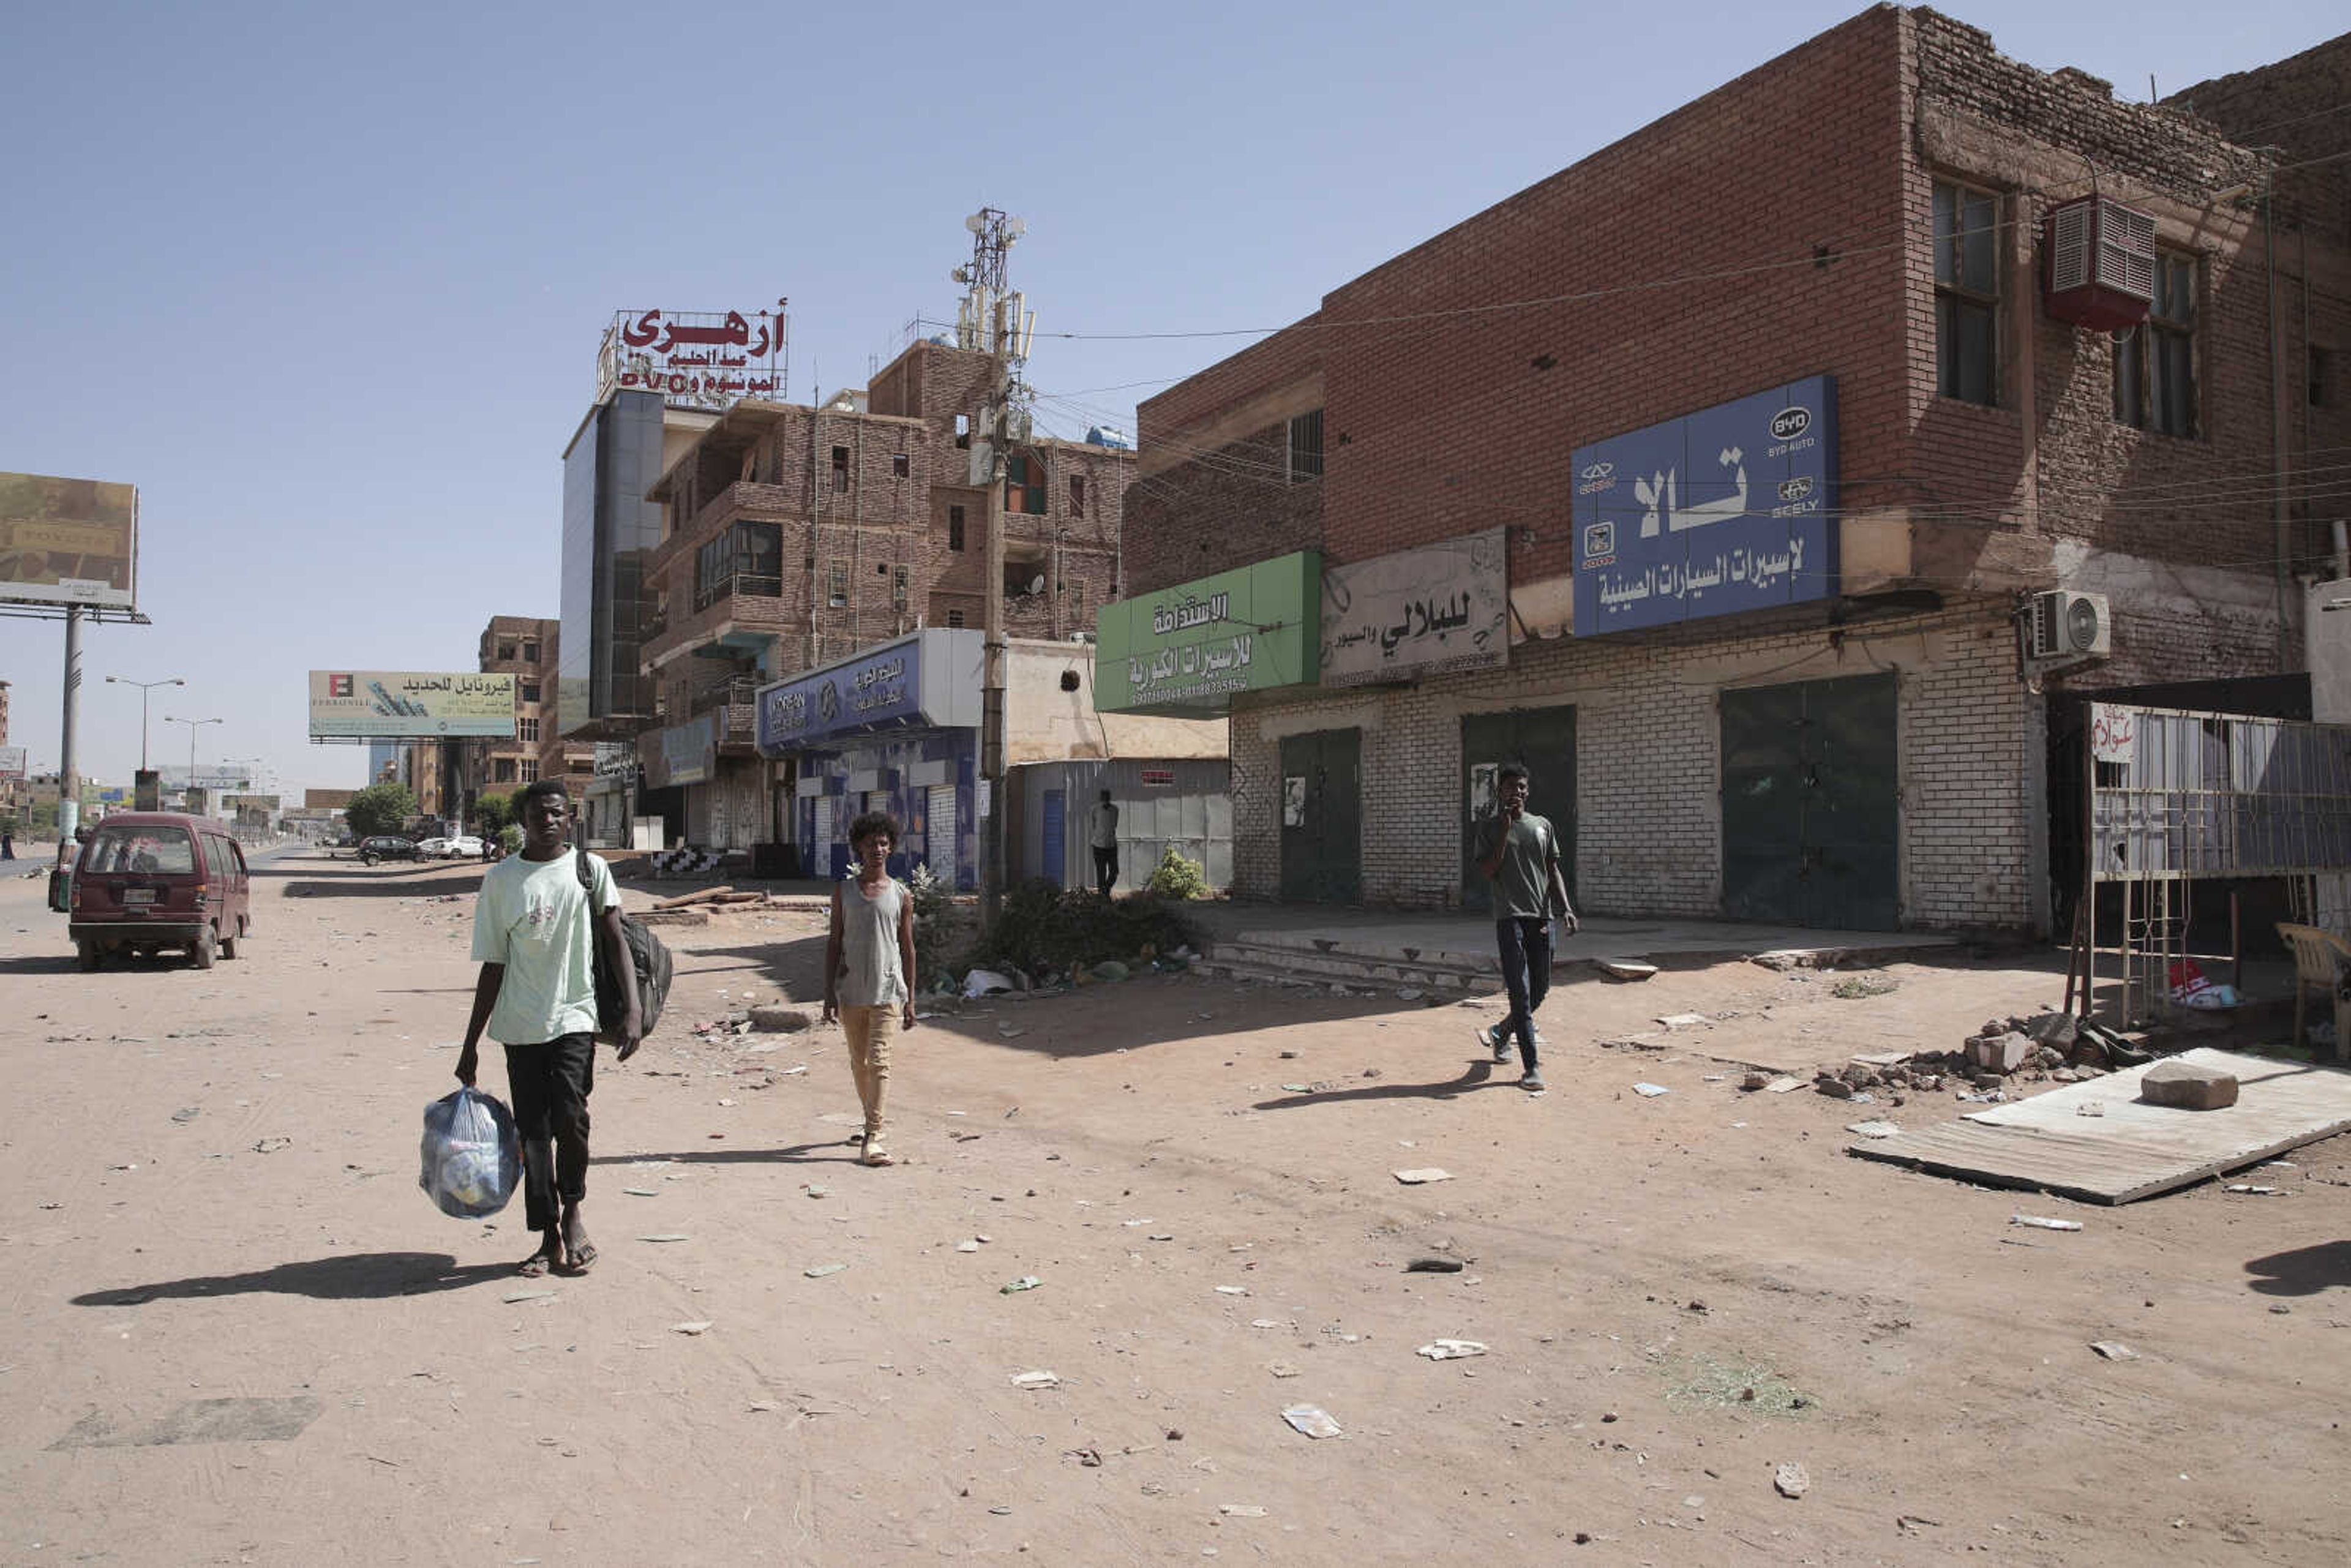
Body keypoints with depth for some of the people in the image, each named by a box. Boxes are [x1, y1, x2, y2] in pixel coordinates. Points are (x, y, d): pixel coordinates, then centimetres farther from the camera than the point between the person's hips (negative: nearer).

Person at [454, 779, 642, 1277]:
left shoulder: (590, 869, 3)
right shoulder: (500, 879, 6)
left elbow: (615, 941, 2)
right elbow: (493, 966, 9)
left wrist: (634, 1008, -10)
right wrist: (471, 1043, 9)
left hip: (575, 1016, -2)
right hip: (521, 1024, 2)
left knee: (569, 1113, -18)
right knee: (532, 1130, 5)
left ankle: (573, 1212, 5)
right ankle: (550, 1239, 16)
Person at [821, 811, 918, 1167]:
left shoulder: (901, 895, 3)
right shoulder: (844, 891, 6)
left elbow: (907, 948, 7)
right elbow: (834, 943, 5)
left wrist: (910, 999, 4)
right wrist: (829, 993, -2)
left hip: (887, 992, -2)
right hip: (851, 992, 2)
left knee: (879, 1062, -11)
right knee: (859, 1063, 13)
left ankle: (876, 1138, -14)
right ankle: (873, 1122, 31)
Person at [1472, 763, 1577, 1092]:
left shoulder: (1543, 825, 14)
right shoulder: (1489, 828, 4)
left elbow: (1553, 870, 13)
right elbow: (1489, 871, -7)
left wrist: (1565, 909, 1)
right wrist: (1505, 830, -11)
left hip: (1542, 916, 4)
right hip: (1510, 916, -4)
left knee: (1540, 989, 11)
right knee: (1521, 992, -9)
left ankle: (1501, 1033, 36)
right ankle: (1531, 1067, -8)